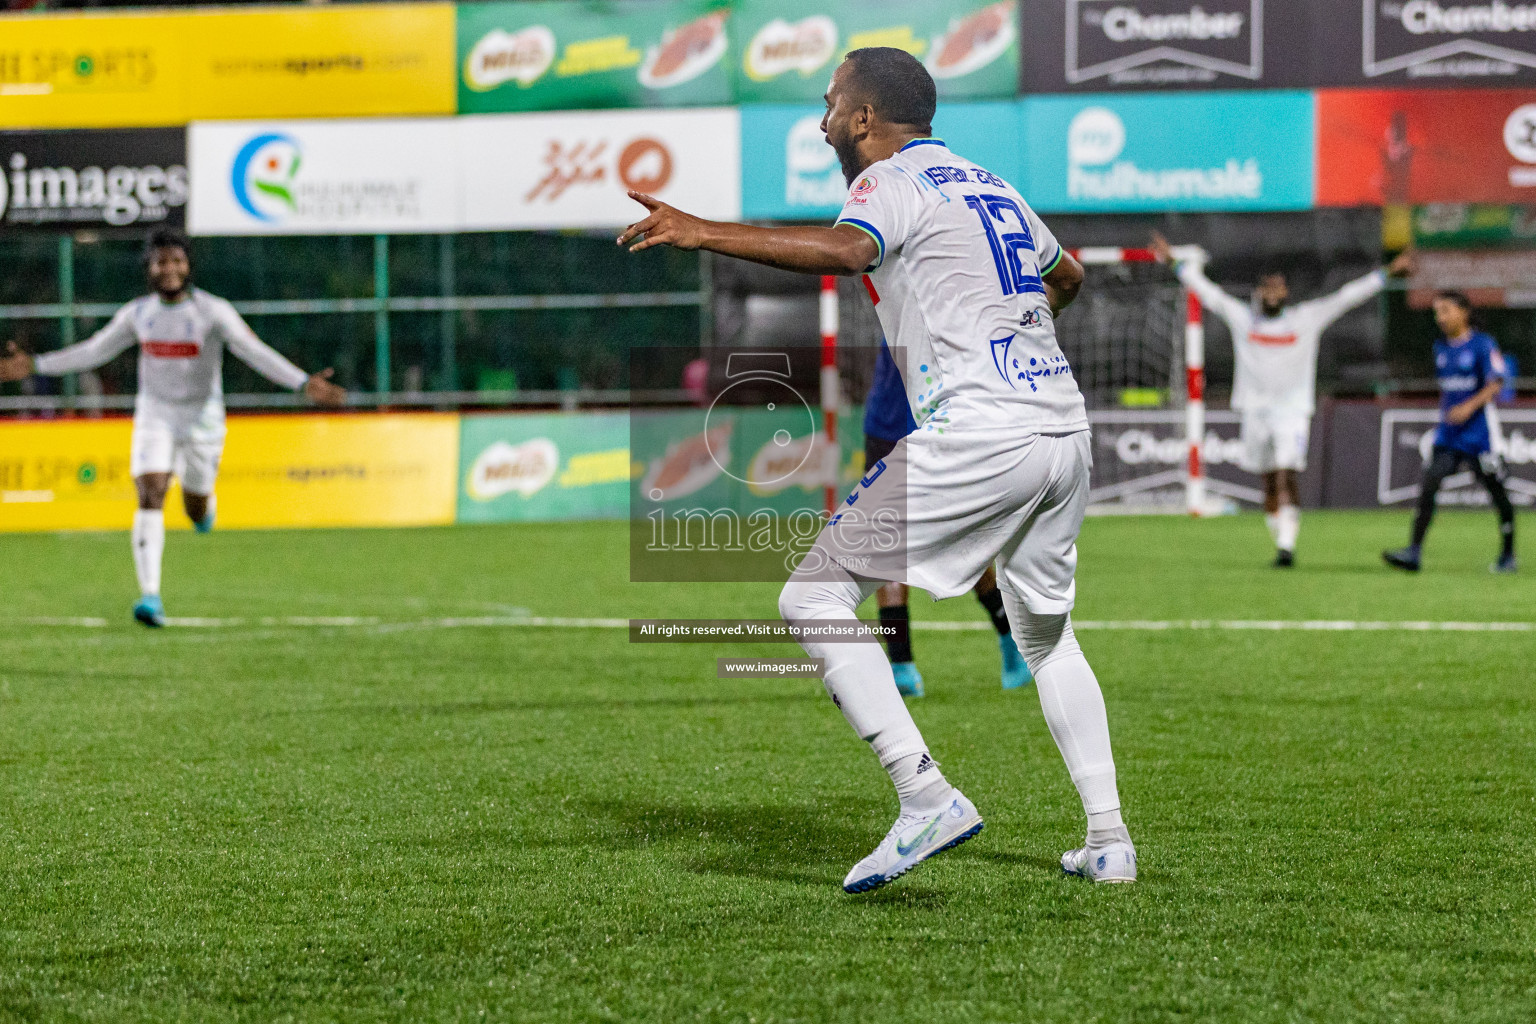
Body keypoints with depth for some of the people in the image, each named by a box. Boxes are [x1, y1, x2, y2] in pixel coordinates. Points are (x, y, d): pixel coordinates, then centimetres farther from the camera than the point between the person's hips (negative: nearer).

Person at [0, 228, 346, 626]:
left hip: (201, 416, -1)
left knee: (196, 511, 8)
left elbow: (257, 353, -17)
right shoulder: (137, 313, -2)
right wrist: (35, 366, 5)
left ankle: (202, 504, 49)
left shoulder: (214, 311, -12)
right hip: (155, 414, 1)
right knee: (150, 497, -17)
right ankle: (150, 595, -20)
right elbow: (93, 351, 8)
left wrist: (303, 383, -30)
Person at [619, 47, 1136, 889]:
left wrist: (705, 234, -30)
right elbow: (1066, 274, 41)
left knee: (815, 598, -6)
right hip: (1065, 427, 9)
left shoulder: (894, 181, -1)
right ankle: (1108, 840, 21)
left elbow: (845, 251, -25)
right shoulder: (992, 187, 24)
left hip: (975, 433, -9)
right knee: (1045, 632, 25)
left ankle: (927, 796, -17)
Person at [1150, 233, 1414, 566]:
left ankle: (1287, 546, -22)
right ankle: (1280, 544, 21)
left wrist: (1387, 274, 0)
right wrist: (1176, 263, 17)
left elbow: (1347, 297, 2)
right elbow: (1208, 292, 13)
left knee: (1288, 474, -17)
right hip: (1255, 410, 3)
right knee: (1270, 481, 10)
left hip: (1293, 410, -3)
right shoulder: (1242, 318, 7)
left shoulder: (1307, 319, 2)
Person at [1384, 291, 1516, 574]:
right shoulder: (1441, 348, 13)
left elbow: (1497, 382, -17)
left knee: (1496, 492, 5)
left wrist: (1470, 406, -29)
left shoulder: (1483, 344, -8)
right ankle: (1414, 552, -14)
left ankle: (1508, 556, 18)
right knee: (1428, 486, -9)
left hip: (1479, 433, -6)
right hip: (1447, 434, 6)